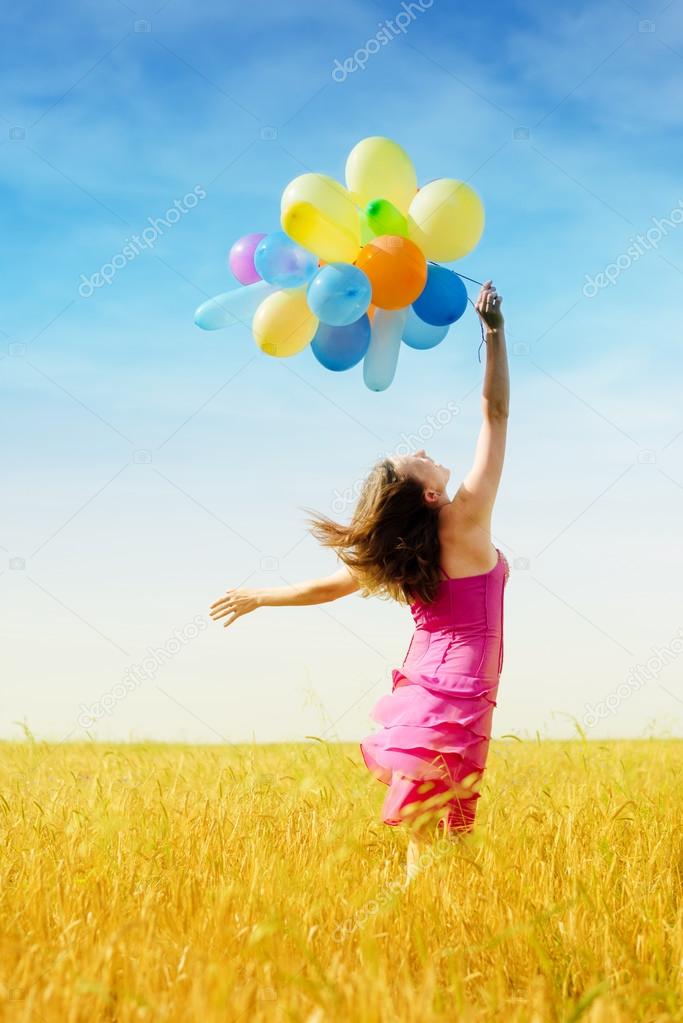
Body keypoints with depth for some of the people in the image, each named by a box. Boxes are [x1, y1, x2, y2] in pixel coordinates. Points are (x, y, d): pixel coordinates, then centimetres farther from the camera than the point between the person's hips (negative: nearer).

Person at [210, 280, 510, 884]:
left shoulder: (395, 552, 6)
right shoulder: (466, 519, -9)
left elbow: (328, 587, 17)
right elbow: (496, 411, -7)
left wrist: (257, 598, 33)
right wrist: (494, 330, -2)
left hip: (420, 691, 7)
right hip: (454, 702, -6)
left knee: (424, 840, 6)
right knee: (437, 841, -9)